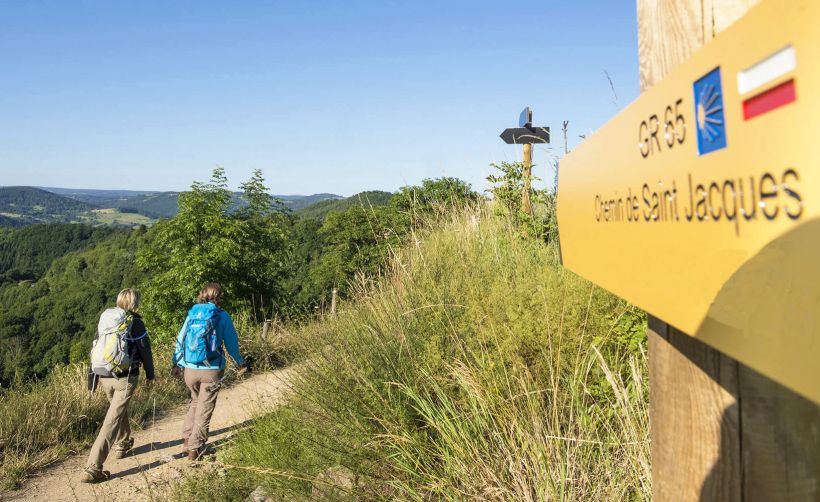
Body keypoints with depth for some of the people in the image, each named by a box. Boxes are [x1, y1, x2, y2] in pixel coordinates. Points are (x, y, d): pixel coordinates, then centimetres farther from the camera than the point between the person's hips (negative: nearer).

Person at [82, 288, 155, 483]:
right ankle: (93, 468, -10)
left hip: (104, 377, 6)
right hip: (125, 378, -6)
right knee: (113, 419, -5)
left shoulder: (105, 319, 7)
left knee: (119, 409, 28)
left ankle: (122, 445, 47)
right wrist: (150, 374, 10)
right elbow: (145, 350, -4)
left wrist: (94, 374, 23)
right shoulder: (135, 323, -9)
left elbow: (96, 348, 13)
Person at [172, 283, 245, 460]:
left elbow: (180, 339, 6)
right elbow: (231, 342, 0)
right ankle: (194, 448, 8)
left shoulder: (192, 314, 4)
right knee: (204, 409, 7)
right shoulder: (222, 316, -5)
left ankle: (187, 438, 25)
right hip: (211, 371, -4)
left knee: (195, 401, 26)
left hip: (190, 370, 4)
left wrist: (176, 363, 15)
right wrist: (240, 361, 16)